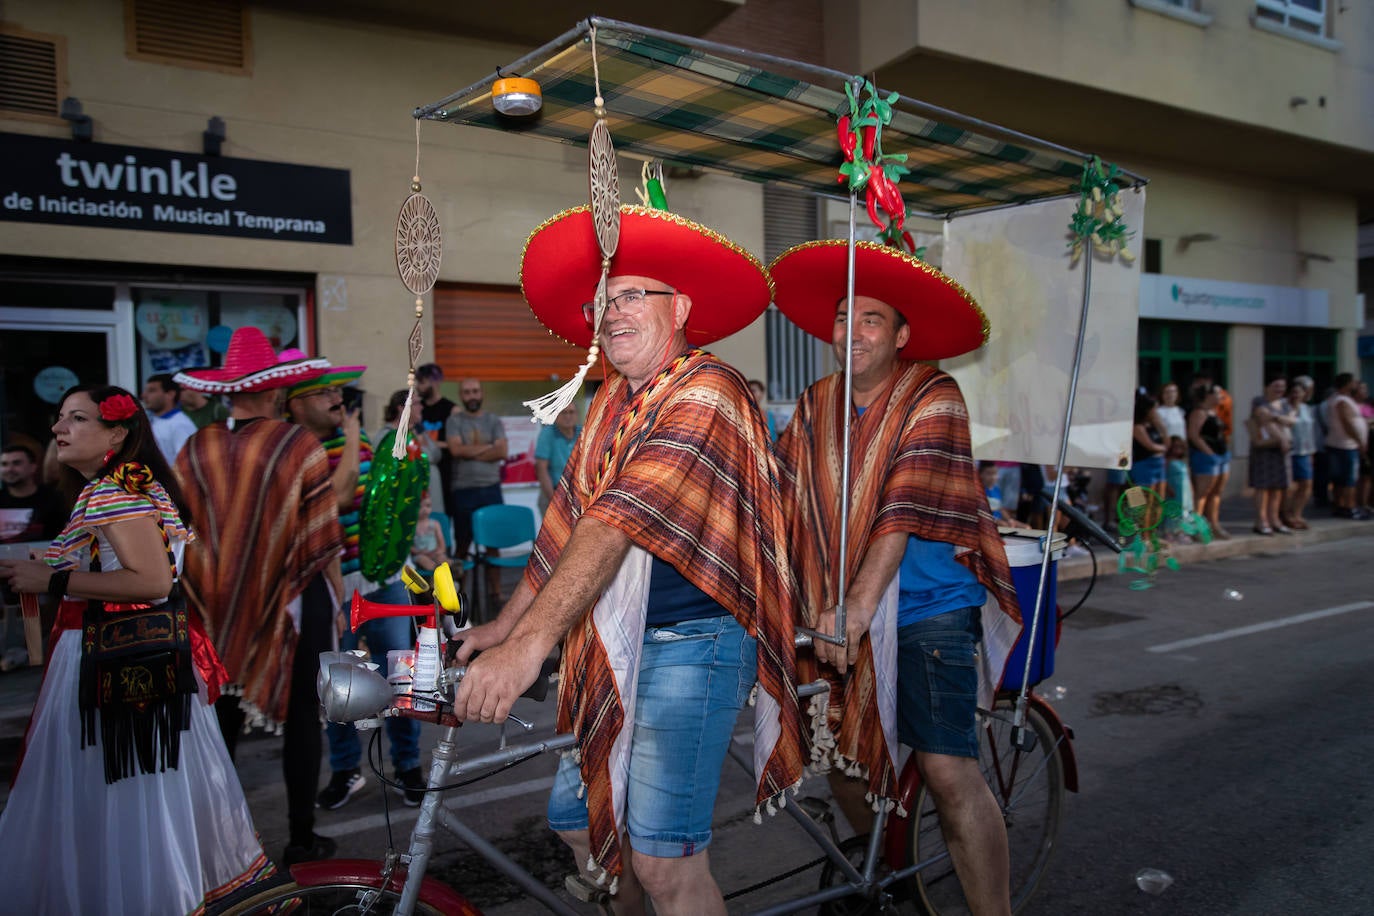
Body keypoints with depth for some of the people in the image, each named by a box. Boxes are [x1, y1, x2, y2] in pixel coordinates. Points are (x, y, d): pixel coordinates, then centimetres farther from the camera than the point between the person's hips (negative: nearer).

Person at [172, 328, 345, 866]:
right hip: (294, 602, -3)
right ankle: (301, 839, 19)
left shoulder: (194, 451, -2)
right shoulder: (300, 447, -13)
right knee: (300, 716, 9)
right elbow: (323, 540, -11)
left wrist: (205, 599, 16)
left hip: (217, 609, 3)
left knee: (221, 719, 16)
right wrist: (337, 598, 2)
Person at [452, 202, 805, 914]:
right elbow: (570, 522, 15)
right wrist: (504, 626, 12)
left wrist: (530, 643, -34)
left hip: (689, 647, -8)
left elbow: (622, 523, -27)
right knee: (576, 814, 16)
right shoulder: (612, 401, 13)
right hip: (617, 649, 9)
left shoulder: (706, 392, -15)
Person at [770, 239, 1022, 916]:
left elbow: (903, 512, -20)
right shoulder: (815, 408, 6)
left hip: (926, 610, -5)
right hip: (842, 619, 5)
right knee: (848, 763, 12)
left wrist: (859, 605, -27)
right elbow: (774, 496, -2)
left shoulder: (933, 399, -9)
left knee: (948, 770, -12)